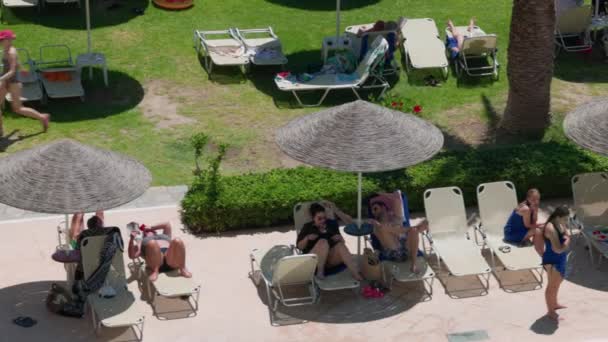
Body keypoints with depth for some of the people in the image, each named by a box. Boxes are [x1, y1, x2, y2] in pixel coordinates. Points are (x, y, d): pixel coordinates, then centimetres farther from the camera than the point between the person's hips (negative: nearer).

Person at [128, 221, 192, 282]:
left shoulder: (163, 236, 43)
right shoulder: (142, 242, 35)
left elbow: (167, 225, 26)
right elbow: (132, 255, 16)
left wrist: (151, 228, 34)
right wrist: (132, 238, 4)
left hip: (171, 258, 2)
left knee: (177, 241, -31)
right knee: (152, 243, -34)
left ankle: (183, 269, -24)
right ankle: (155, 271, -28)